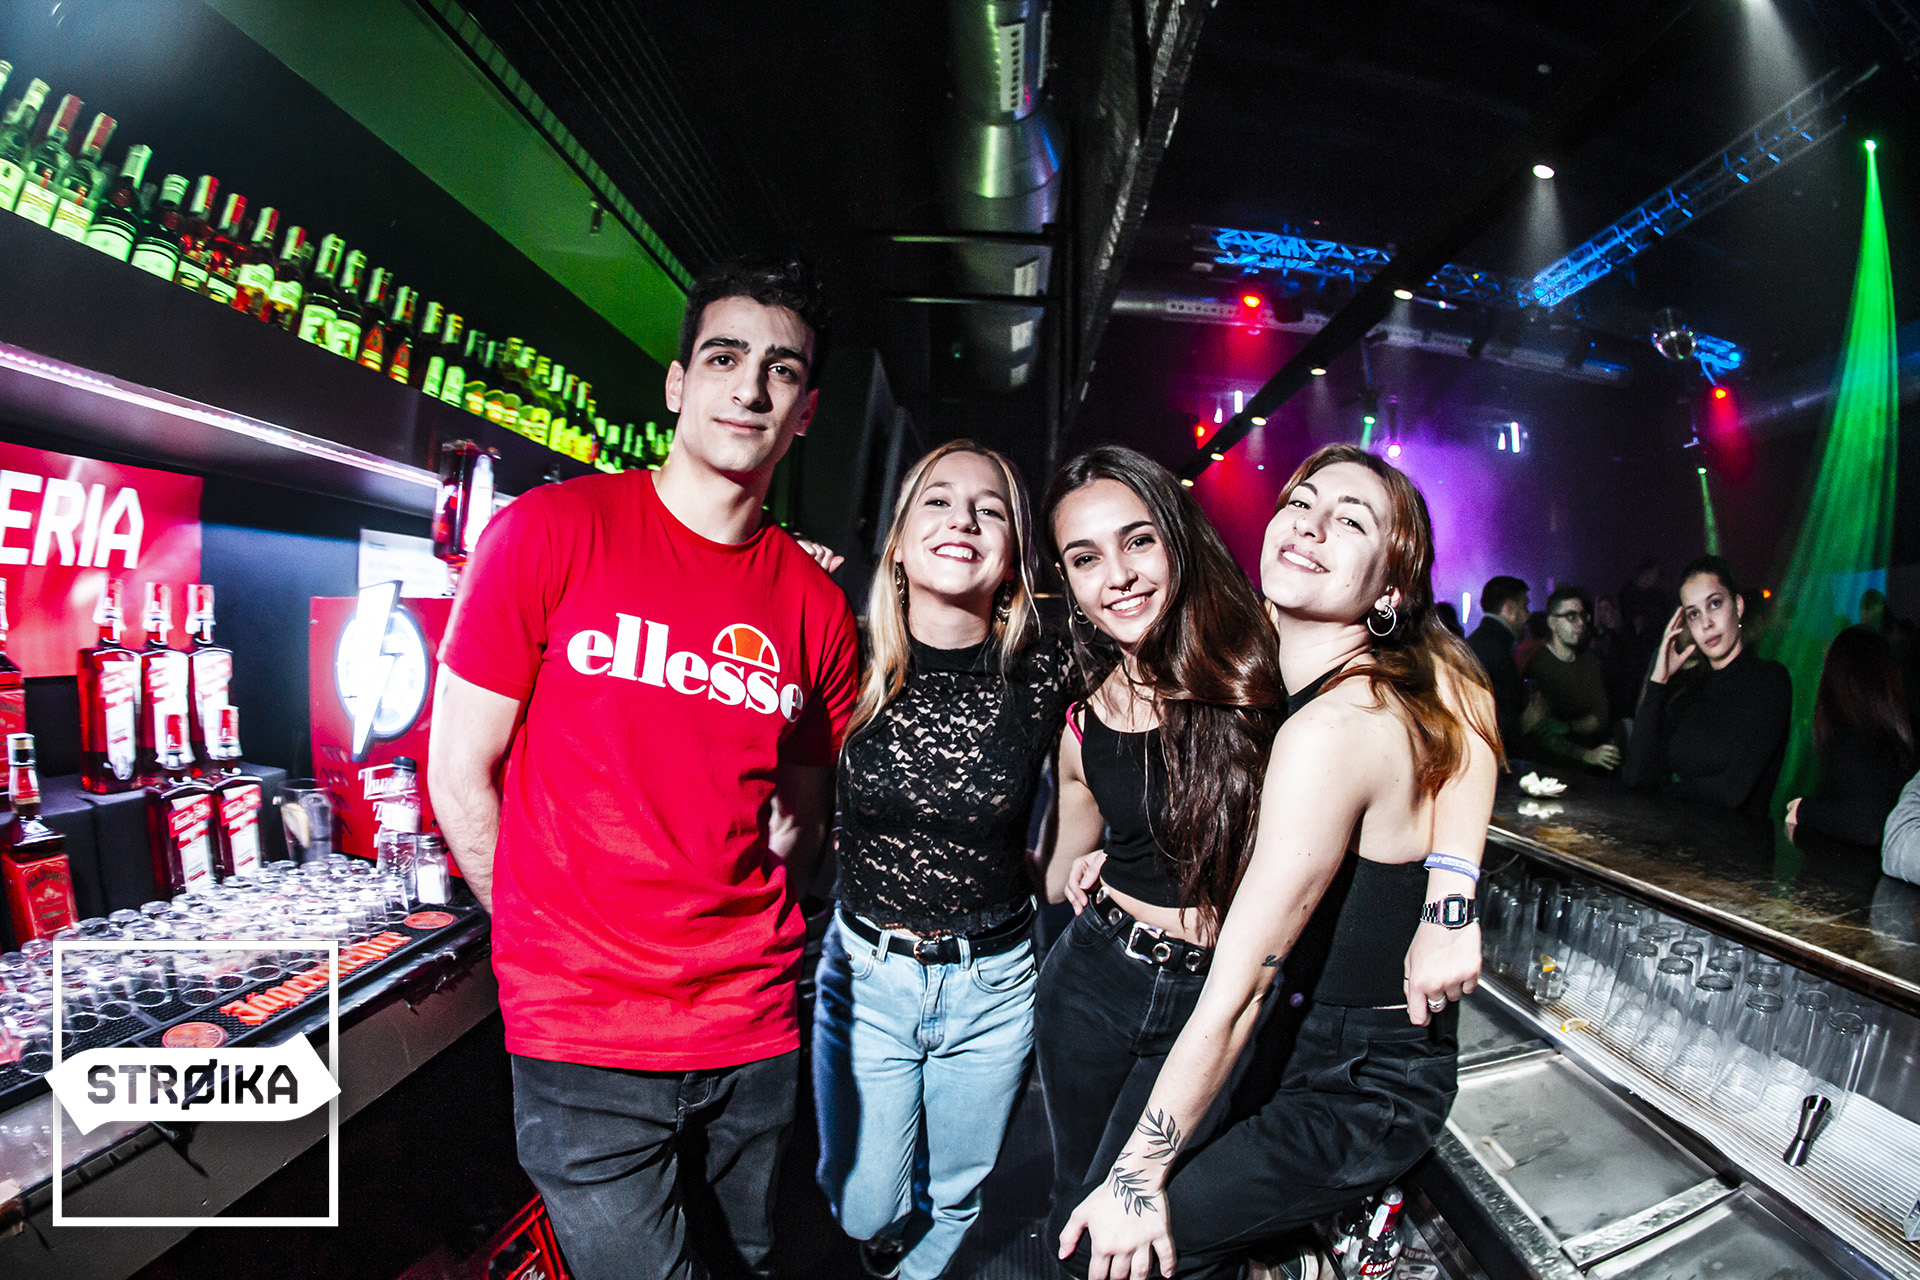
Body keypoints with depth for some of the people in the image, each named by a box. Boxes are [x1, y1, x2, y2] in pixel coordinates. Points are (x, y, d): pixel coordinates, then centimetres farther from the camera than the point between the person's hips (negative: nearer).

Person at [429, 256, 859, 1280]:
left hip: (754, 1040, 4)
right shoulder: (552, 530, -9)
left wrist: (744, 948, 2)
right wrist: (559, 948, -2)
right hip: (584, 1045, -4)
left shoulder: (816, 605, 1)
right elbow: (459, 774, -5)